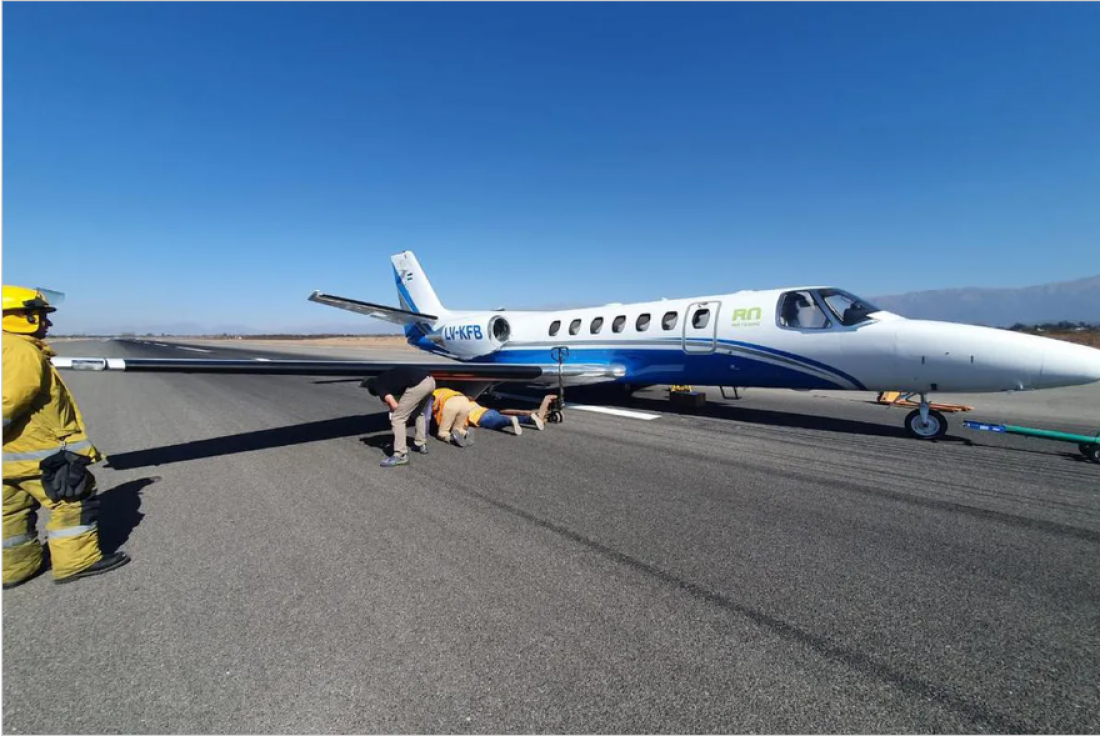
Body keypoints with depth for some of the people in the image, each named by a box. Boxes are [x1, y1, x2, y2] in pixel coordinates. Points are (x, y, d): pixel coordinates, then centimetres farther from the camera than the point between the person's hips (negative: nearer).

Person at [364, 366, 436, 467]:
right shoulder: (386, 378, 33)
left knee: (398, 418, 4)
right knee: (420, 413, 32)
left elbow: (394, 405, 3)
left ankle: (400, 456, 4)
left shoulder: (378, 385, 9)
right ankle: (422, 445, 39)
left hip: (418, 385, -9)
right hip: (430, 381, 9)